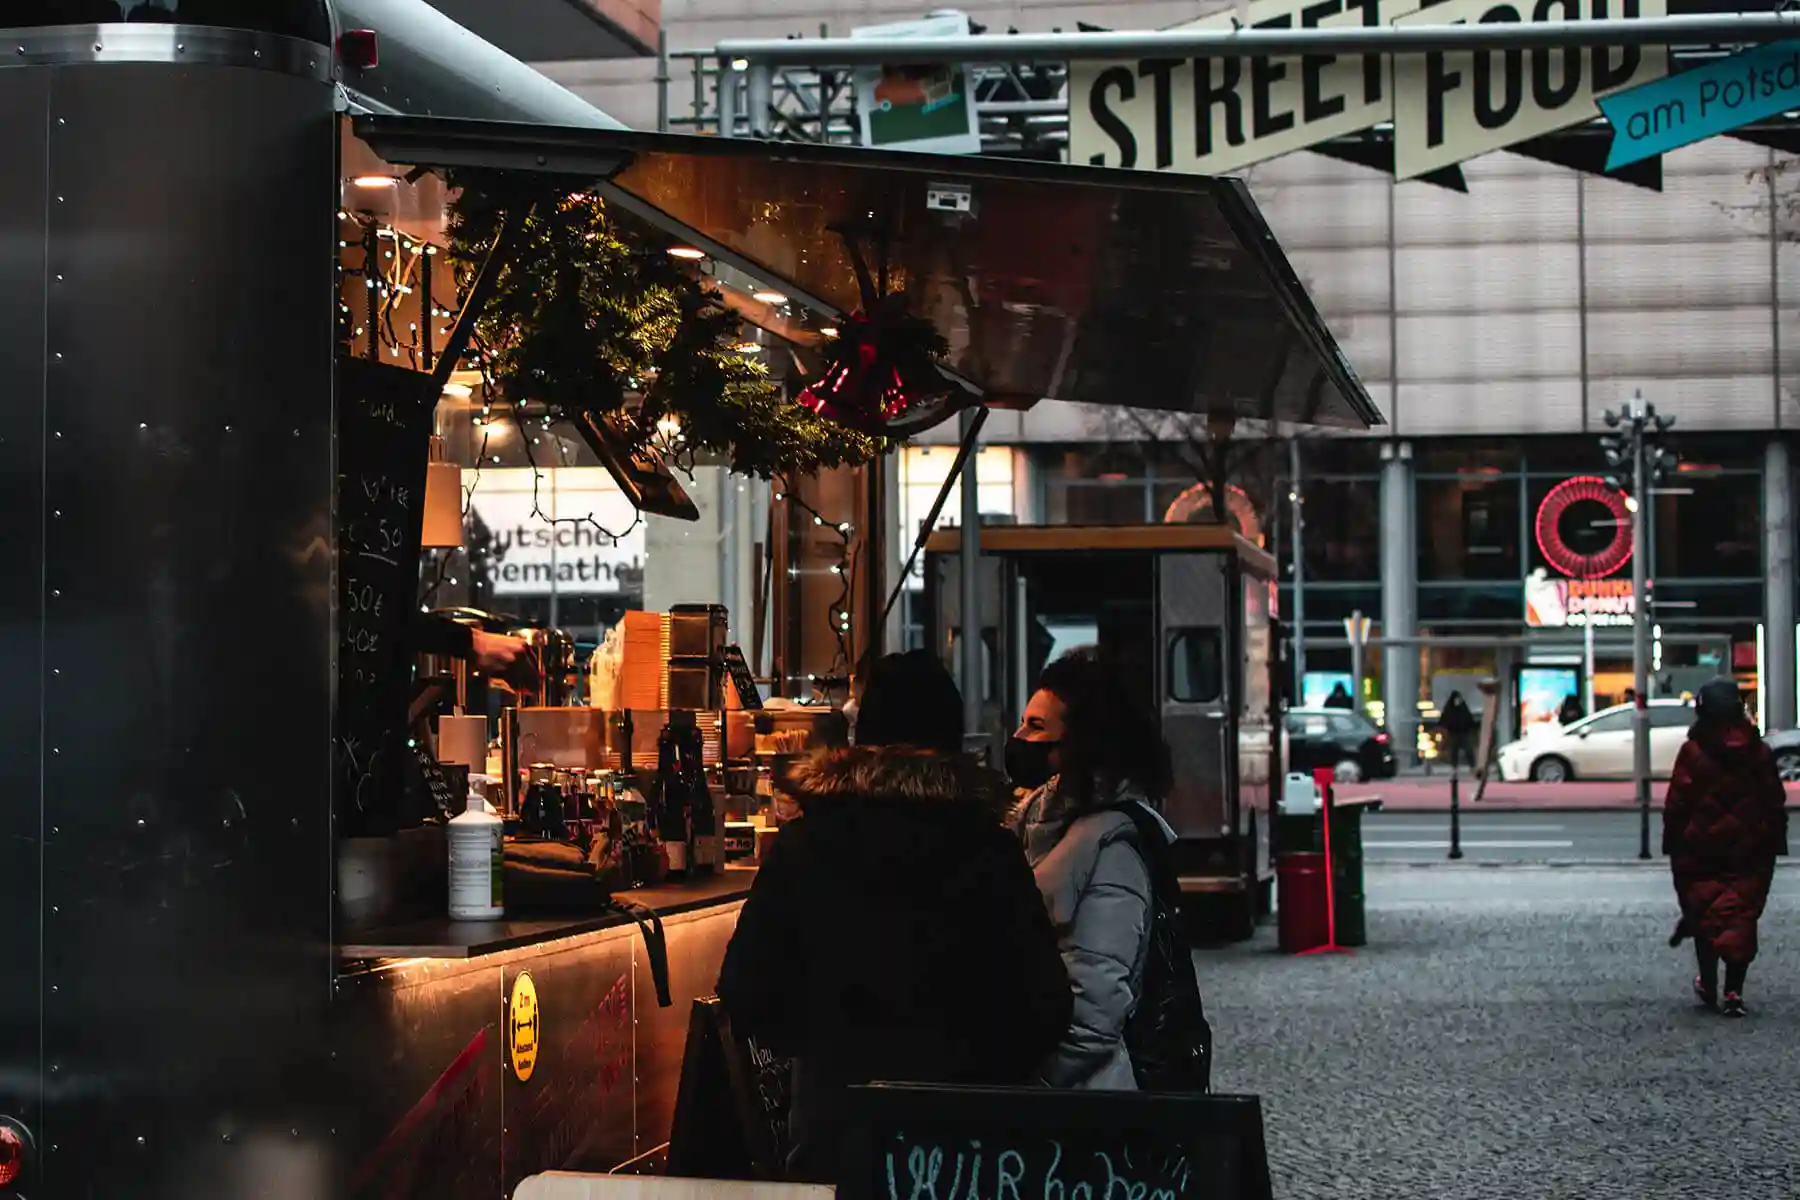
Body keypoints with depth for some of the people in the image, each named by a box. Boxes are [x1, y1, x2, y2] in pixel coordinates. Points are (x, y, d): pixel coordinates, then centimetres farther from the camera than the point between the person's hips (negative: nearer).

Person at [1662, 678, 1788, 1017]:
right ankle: (1734, 992, -4)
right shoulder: (1760, 752, 2)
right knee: (1741, 919, 2)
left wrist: (1672, 844, 3)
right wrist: (1775, 845, 15)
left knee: (1704, 916, 10)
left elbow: (1676, 805, -6)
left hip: (1701, 850, -2)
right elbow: (1776, 803, 8)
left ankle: (1708, 986, 16)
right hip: (1750, 854, 2)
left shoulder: (1693, 753, -8)